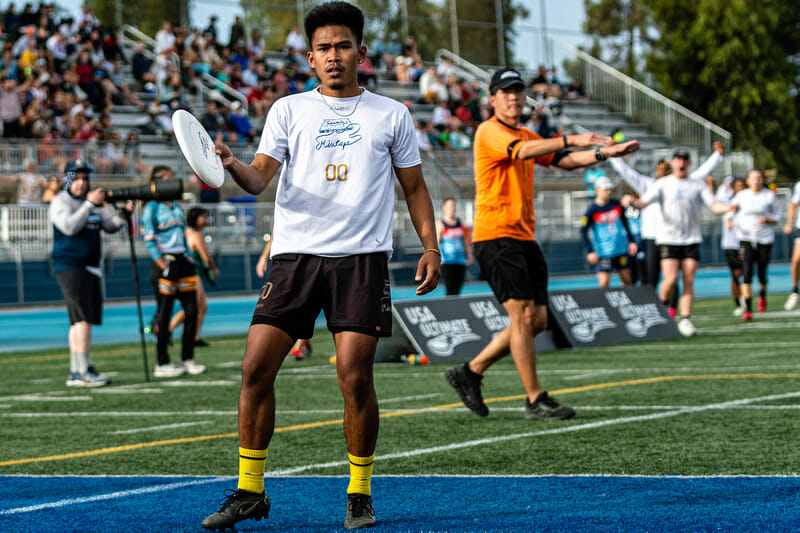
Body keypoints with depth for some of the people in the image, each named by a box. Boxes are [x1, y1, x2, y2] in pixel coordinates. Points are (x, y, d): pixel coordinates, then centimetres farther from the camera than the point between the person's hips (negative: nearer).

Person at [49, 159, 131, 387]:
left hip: (91, 269, 8)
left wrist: (124, 213, -3)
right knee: (82, 319, -17)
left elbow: (110, 225, 15)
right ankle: (82, 371, -21)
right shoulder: (60, 202, -6)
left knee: (83, 321, 9)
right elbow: (70, 227, -22)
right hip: (70, 267, -8)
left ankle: (76, 372, 14)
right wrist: (90, 204, -26)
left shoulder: (92, 201, 17)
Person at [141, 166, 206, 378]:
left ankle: (188, 358, 10)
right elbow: (149, 241, -9)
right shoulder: (152, 207, -4)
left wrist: (189, 259, 11)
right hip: (165, 263, -7)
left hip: (182, 261, 7)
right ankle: (162, 363, 1)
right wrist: (163, 266, -16)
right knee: (164, 313, -4)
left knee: (192, 311, 2)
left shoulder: (176, 207, 17)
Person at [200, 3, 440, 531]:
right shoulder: (288, 110, 11)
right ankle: (250, 491, 6)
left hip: (362, 258, -1)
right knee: (257, 368, -6)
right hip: (295, 254, 1)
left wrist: (431, 246, 5)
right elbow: (260, 178, 2)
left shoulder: (391, 115, 11)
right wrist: (231, 164, -20)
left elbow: (414, 186, 17)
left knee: (355, 376, -10)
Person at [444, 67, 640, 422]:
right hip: (495, 234, -9)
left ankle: (471, 371, 18)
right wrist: (571, 139, -35)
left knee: (537, 319, 6)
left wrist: (604, 152, 0)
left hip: (524, 237, 9)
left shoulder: (527, 136, 20)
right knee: (522, 315, -12)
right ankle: (535, 400, -9)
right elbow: (522, 151, -26)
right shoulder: (489, 132, -8)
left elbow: (562, 160, 14)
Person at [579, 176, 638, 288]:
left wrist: (631, 241, 16)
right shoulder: (592, 210, -10)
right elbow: (583, 232, -7)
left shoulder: (617, 204, 4)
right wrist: (590, 252, -14)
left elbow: (625, 223, 18)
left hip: (621, 249, 5)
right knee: (604, 284, -11)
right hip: (603, 253, -5)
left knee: (627, 280, 8)